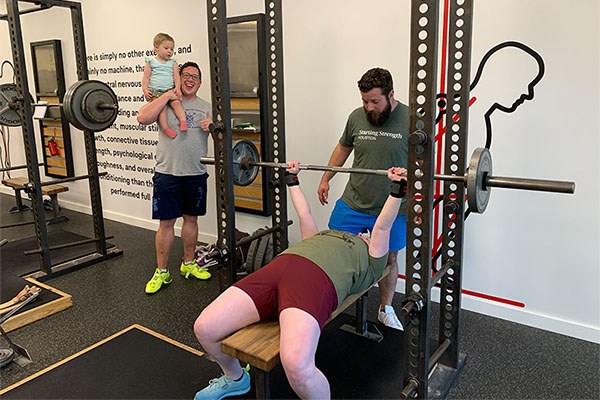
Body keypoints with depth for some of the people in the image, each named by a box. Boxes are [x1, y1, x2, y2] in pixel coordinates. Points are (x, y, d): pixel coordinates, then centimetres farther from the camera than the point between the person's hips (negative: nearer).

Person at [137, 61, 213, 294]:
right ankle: (161, 272, 14)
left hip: (196, 174, 3)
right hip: (167, 173, -2)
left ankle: (188, 264, 29)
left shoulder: (206, 107, 10)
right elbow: (143, 118, -15)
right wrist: (167, 95, -12)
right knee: (166, 222, 2)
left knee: (191, 219, 13)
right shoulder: (166, 102, 3)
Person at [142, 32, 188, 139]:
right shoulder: (151, 62, 9)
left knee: (176, 103, -23)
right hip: (155, 92, -2)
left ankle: (183, 121, -27)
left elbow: (176, 76, 5)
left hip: (170, 90, 2)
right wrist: (145, 90, -7)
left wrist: (177, 88, -13)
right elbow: (146, 78, 6)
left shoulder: (173, 63, 14)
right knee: (162, 106, -22)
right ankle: (165, 128, -24)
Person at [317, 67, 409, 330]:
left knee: (388, 260, 14)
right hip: (353, 203, 2)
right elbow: (343, 147, 15)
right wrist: (325, 179, 15)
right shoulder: (356, 117, -1)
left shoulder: (410, 120, -11)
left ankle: (385, 309, 35)